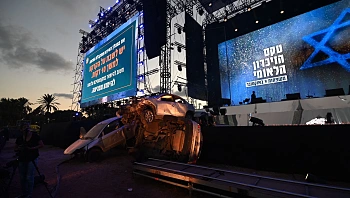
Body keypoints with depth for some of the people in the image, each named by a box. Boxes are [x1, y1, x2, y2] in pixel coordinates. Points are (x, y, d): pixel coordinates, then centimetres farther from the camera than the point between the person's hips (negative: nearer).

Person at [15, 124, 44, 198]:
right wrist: (19, 148, -11)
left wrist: (31, 148, -18)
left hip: (32, 159, -4)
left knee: (29, 177, -4)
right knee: (22, 178, 12)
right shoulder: (19, 138, 3)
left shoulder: (35, 136, -7)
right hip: (22, 160, 4)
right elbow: (15, 149, 11)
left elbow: (42, 145, -7)